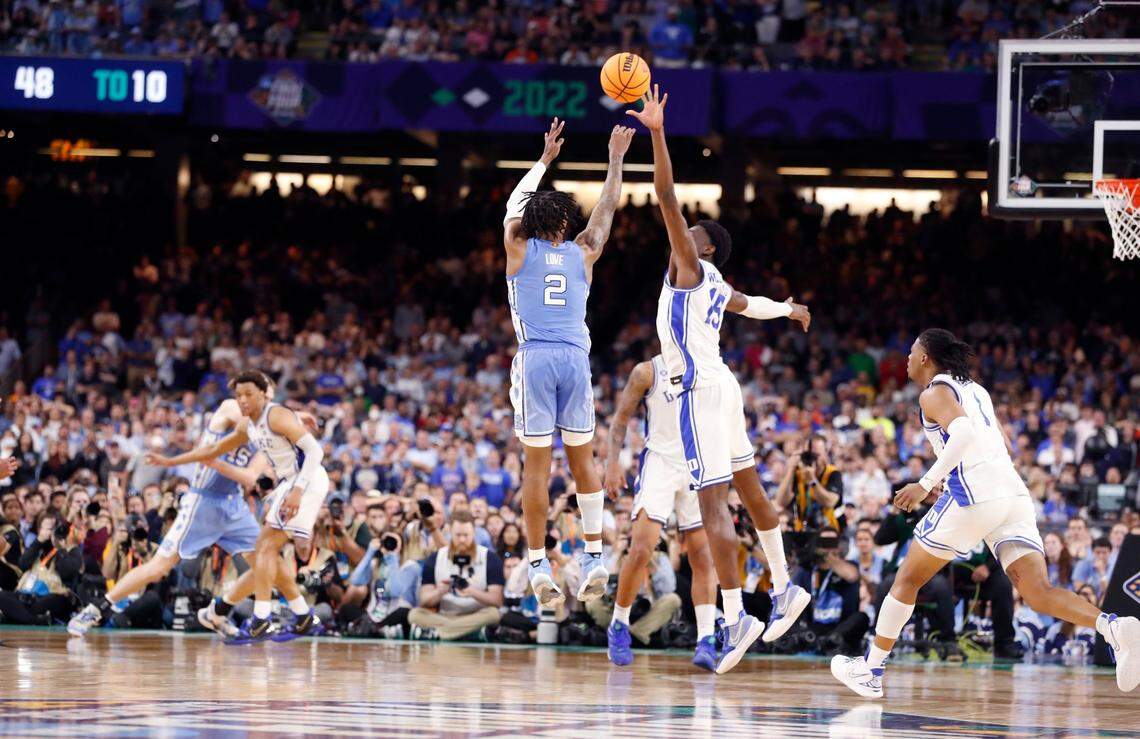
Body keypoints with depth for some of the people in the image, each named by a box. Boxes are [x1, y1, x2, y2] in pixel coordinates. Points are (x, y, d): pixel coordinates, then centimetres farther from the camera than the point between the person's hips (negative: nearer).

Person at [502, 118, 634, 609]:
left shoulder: (519, 249, 9)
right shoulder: (582, 253, 11)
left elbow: (516, 202, 28)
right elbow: (606, 208, 27)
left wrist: (545, 159, 39)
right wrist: (616, 160, 39)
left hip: (535, 359, -1)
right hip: (575, 357, 1)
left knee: (537, 465, -2)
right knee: (583, 460, 8)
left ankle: (538, 564, -4)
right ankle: (594, 558, 3)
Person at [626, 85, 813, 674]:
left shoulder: (691, 266, -4)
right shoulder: (716, 286, 19)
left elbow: (666, 194, -15)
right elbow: (750, 305, 41)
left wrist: (657, 132, -16)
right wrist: (789, 310, 62)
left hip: (699, 387, -10)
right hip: (720, 384, 10)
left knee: (714, 503, -15)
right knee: (748, 488, 21)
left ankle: (735, 619, -21)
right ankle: (784, 589, 31)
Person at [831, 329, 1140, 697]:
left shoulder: (934, 393, 1)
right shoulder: (976, 390, 25)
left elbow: (963, 432, -18)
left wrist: (926, 483, -20)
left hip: (974, 496, -7)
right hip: (1015, 493, 7)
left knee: (908, 578, 12)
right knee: (1038, 593, -7)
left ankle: (870, 670, 19)